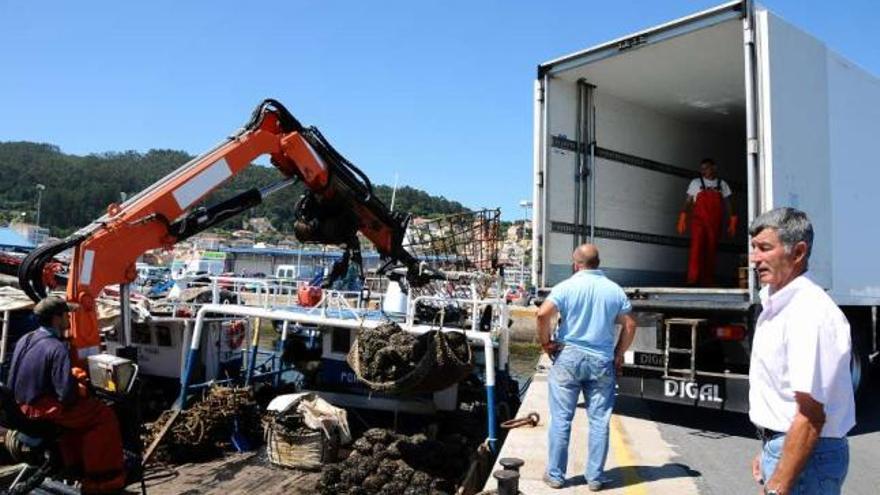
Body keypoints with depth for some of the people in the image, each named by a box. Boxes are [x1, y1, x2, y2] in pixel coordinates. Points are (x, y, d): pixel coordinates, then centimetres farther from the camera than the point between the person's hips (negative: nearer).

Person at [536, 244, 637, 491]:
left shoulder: (566, 286, -7)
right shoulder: (615, 290, 4)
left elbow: (543, 314, -18)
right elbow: (630, 325, 4)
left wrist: (546, 342, -4)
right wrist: (619, 354, 13)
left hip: (568, 357, -2)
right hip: (602, 362, 2)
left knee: (561, 419, 6)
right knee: (599, 421, 10)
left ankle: (555, 475, 14)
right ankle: (595, 477, 17)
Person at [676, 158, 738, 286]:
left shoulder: (722, 184, 14)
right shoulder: (696, 183, 10)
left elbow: (728, 204, 12)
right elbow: (688, 202, 7)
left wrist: (732, 222, 4)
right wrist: (682, 219, -3)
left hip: (715, 223, 2)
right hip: (699, 221, -2)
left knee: (711, 251, 0)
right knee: (697, 247, -18)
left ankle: (708, 281, 6)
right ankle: (693, 279, -22)